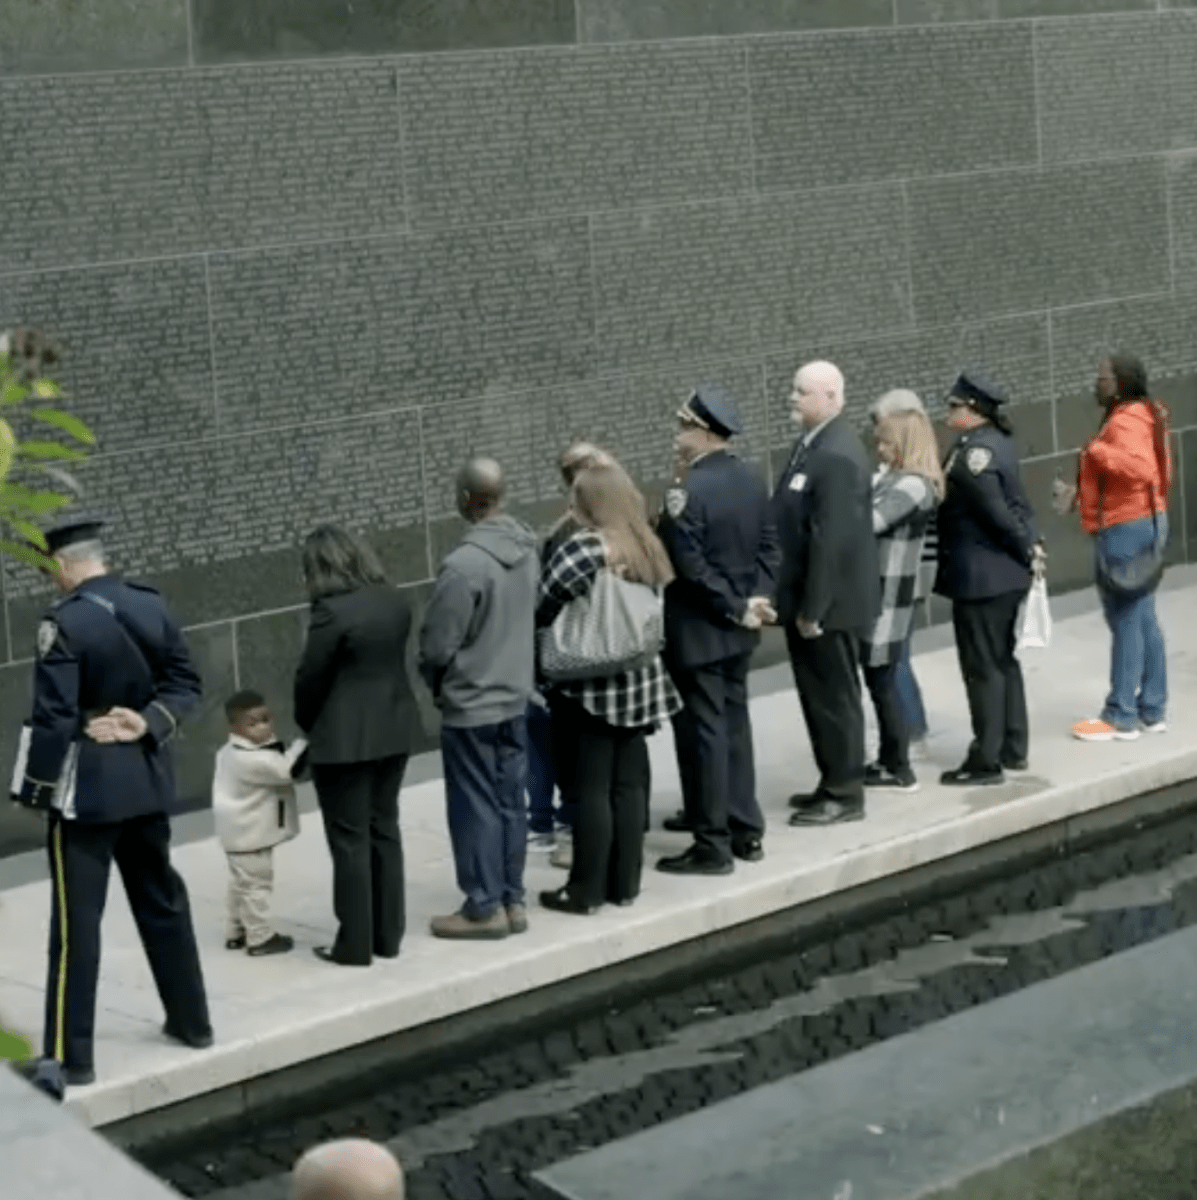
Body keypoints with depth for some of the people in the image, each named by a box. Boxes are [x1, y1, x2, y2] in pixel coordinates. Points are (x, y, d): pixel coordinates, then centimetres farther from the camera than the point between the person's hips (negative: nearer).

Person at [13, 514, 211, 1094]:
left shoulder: (64, 621, -17)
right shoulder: (151, 605, 3)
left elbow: (54, 717, -18)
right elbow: (184, 681, 6)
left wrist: (37, 790, -9)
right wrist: (147, 724, -6)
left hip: (87, 783, -7)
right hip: (147, 777, 7)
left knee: (76, 917, -1)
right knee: (163, 900, 19)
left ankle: (71, 1056, 2)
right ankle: (191, 1021, 29)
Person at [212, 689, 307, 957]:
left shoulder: (231, 752, 6)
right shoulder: (252, 759, -28)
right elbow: (285, 769, -28)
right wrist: (302, 744, -19)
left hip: (242, 831, 11)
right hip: (251, 833, -11)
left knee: (242, 883, 21)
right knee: (257, 884, -2)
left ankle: (237, 931, 32)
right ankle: (260, 937, 5)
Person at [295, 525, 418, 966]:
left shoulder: (331, 611, -19)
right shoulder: (396, 602, 3)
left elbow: (310, 678, -12)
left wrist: (307, 725, 6)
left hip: (343, 739, -7)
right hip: (394, 729, 7)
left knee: (350, 841, 2)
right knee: (384, 831, 15)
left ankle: (355, 944, 7)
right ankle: (388, 935, 20)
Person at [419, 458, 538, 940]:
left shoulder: (464, 563, -25)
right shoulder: (527, 548, -2)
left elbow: (437, 645, -17)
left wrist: (436, 683, 3)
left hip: (470, 705, -7)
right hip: (515, 696, 7)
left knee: (475, 807, 3)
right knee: (509, 801, 14)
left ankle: (485, 907, 10)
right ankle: (512, 900, 21)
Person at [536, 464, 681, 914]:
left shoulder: (581, 550, -15)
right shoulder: (647, 548, 6)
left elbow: (541, 611, -13)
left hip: (589, 688, -6)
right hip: (640, 683, 7)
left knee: (589, 790, 0)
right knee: (629, 785, 11)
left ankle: (587, 889, 5)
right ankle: (626, 882, 18)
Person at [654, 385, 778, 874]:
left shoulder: (687, 491, -21)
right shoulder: (751, 479, 4)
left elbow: (690, 568, -22)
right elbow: (768, 545, 7)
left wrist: (736, 608, -13)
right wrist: (754, 598, 0)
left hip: (697, 630, -8)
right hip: (737, 628, 8)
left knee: (702, 733, -1)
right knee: (734, 724, 17)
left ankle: (712, 845, 5)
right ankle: (745, 830, 23)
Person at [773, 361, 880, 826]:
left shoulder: (837, 456, -21)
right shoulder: (811, 443, 10)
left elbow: (832, 540, -24)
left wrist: (812, 609, -22)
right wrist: (797, 604, 16)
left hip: (830, 602, -10)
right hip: (807, 598, 10)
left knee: (835, 697, 1)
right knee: (817, 696, 17)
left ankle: (845, 795, 12)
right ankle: (834, 783, 28)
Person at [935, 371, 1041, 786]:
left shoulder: (972, 452, -20)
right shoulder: (1000, 443, 10)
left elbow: (998, 514, -21)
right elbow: (1018, 503, 11)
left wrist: (1027, 551, -10)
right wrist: (1031, 546, 3)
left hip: (979, 577, -10)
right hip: (1005, 574, 10)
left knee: (982, 667, -2)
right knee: (1003, 660, 17)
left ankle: (986, 761, 4)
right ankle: (1013, 749, 25)